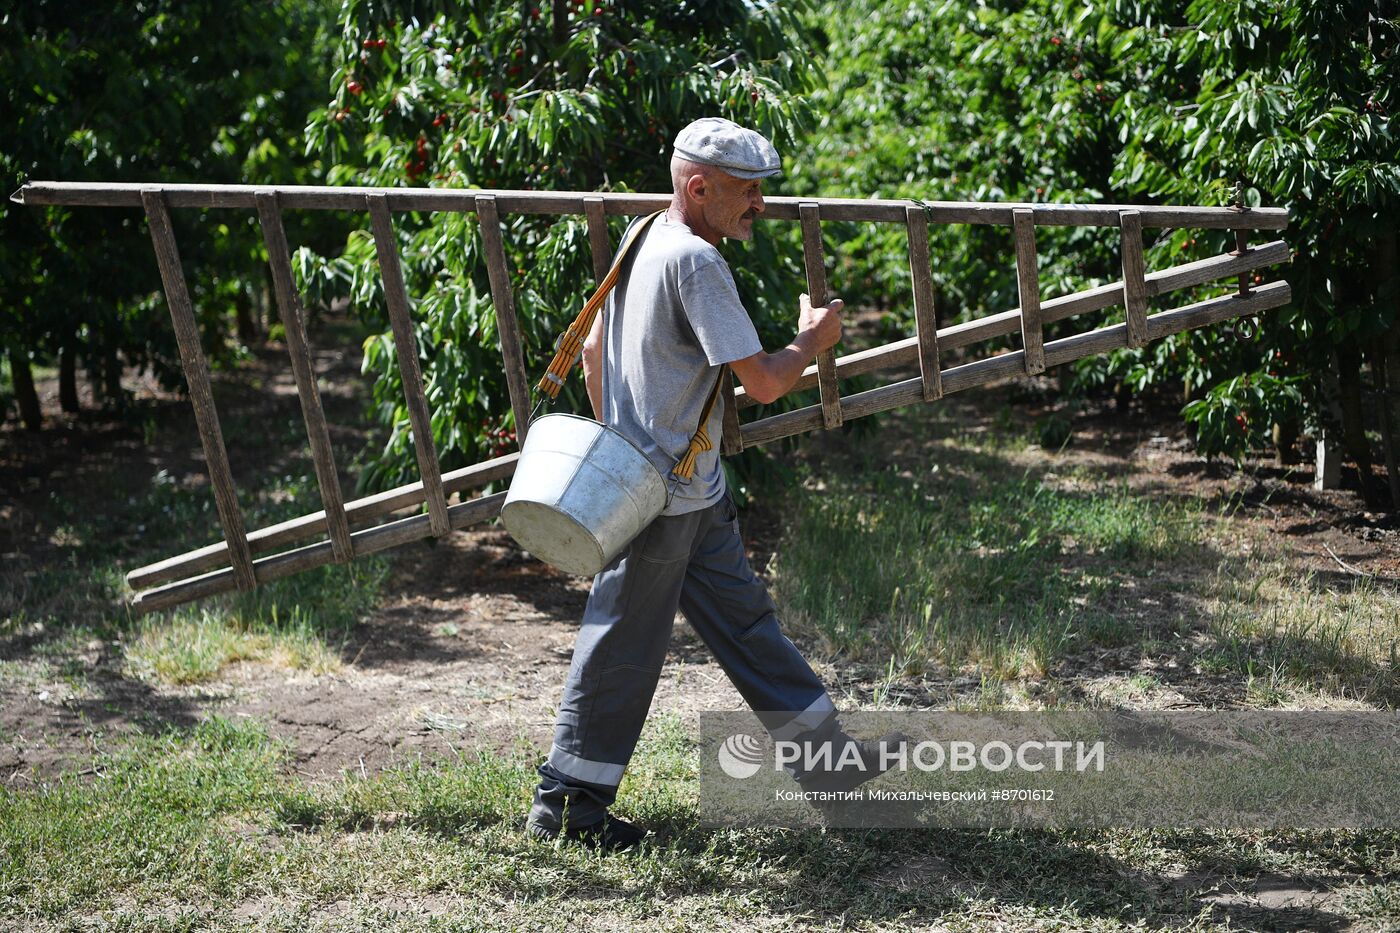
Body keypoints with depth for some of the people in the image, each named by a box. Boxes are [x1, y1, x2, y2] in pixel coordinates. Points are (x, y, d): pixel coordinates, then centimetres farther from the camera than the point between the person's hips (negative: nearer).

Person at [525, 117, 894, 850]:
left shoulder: (643, 241, 8)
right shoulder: (695, 261, -22)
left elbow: (593, 351, 17)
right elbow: (762, 382, -23)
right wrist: (813, 340, -4)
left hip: (693, 492, 10)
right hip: (663, 495, -10)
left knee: (741, 613, 16)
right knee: (625, 646, 0)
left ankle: (821, 749, 27)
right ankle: (565, 802, 11)